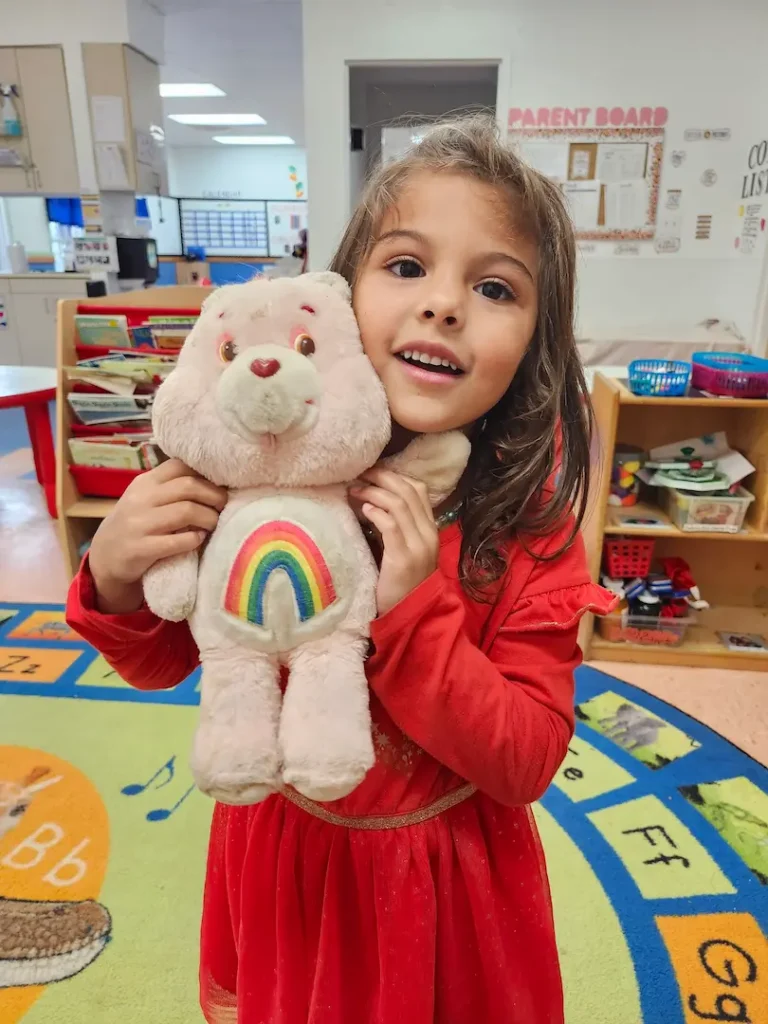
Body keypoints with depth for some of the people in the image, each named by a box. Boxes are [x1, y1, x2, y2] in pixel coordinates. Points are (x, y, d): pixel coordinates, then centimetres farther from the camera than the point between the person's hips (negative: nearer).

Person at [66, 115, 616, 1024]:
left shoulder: (531, 521, -21)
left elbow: (528, 764, -21)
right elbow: (161, 660, -7)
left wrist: (411, 610, -34)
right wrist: (116, 584, -28)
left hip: (444, 877, -1)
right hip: (281, 853, 2)